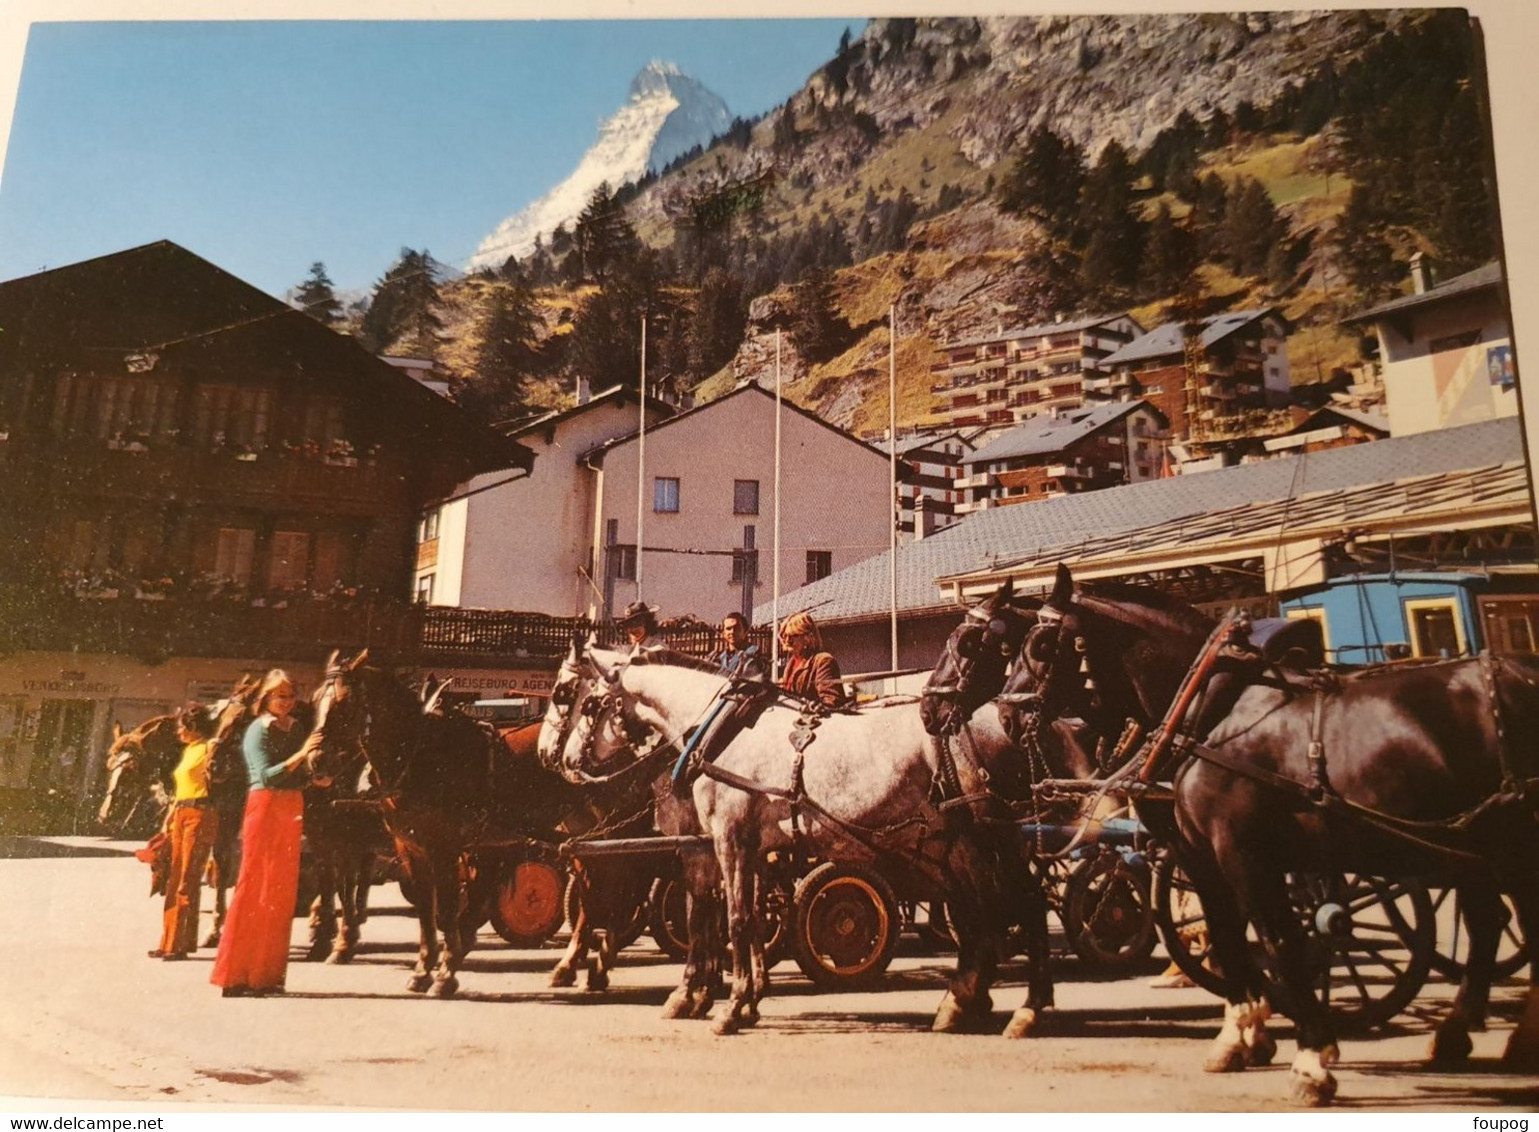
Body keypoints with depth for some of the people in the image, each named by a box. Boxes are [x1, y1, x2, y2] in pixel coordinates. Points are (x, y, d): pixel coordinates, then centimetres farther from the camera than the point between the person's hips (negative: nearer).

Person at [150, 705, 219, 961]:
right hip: (181, 816, 9)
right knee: (175, 880, 11)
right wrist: (169, 817, 19)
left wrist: (212, 754, -20)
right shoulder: (188, 751, 20)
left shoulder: (207, 749, -6)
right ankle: (170, 941, 17)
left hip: (200, 815, -9)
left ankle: (181, 944, -4)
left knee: (188, 881, -7)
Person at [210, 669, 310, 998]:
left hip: (292, 811, 6)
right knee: (255, 889, -3)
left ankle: (267, 973, 16)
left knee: (282, 892, 8)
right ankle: (237, 974, 5)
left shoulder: (296, 729, 12)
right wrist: (299, 756, -31)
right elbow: (266, 775, -19)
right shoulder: (258, 730, -6)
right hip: (265, 808, -6)